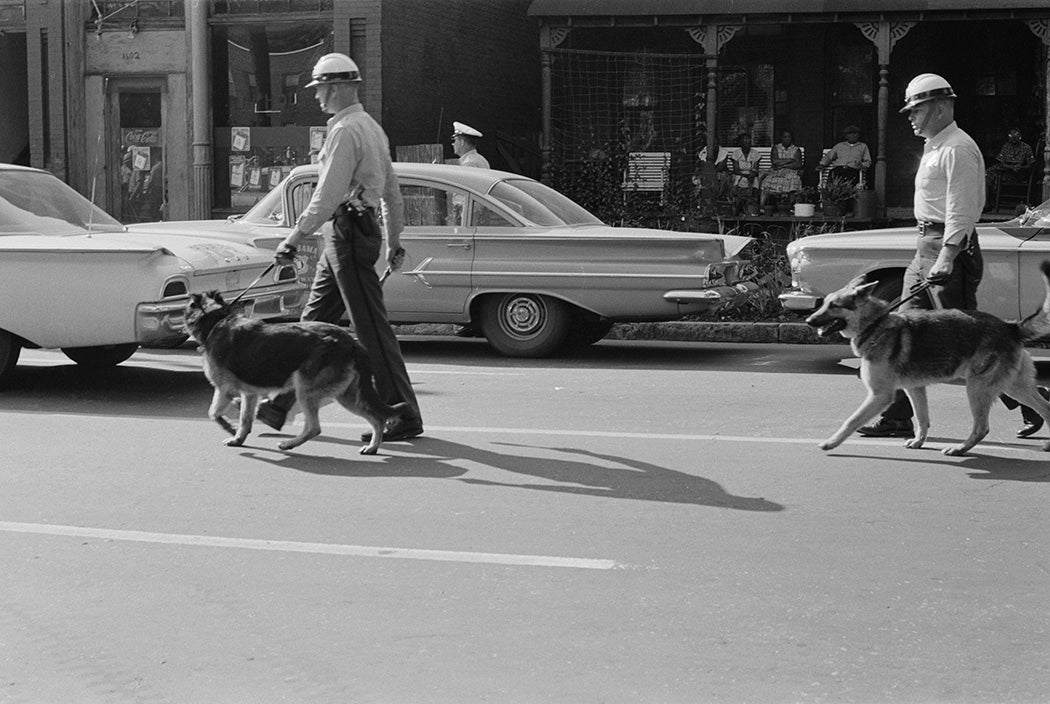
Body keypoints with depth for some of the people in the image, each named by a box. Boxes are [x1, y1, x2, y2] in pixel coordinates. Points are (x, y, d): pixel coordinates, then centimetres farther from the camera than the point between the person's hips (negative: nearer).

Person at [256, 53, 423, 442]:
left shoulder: (346, 131, -15)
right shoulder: (371, 127, 17)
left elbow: (327, 196, -21)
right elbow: (391, 191, 21)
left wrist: (294, 238, -17)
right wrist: (394, 241, 25)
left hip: (348, 231, -10)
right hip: (353, 232, 10)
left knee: (372, 328, -7)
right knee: (313, 321, 13)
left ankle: (405, 417, -3)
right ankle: (279, 406, 19)